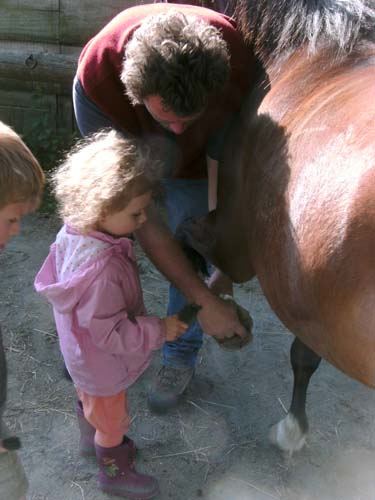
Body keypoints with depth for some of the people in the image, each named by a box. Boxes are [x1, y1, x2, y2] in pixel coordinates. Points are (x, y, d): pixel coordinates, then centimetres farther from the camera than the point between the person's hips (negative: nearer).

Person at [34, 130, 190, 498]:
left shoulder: (74, 231, -17)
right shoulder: (101, 271, -44)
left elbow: (49, 278, 2)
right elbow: (111, 333, -35)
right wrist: (159, 330, -25)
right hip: (103, 365, -8)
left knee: (89, 399, 35)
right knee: (112, 419, 20)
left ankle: (91, 438, 63)